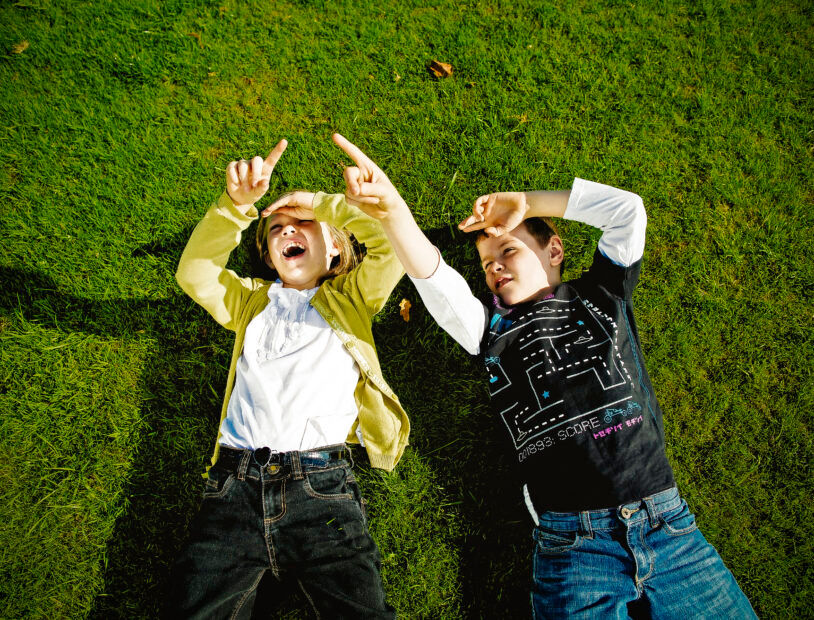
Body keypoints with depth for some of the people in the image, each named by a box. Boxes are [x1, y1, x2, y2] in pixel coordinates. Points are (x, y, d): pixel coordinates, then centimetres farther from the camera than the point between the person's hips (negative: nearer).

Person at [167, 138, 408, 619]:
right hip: (236, 484, 3)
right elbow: (195, 273, 9)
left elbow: (396, 243, 4)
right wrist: (236, 204, -3)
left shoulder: (351, 298, 19)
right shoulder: (251, 301, 26)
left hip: (322, 484, -2)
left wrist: (322, 202, 11)